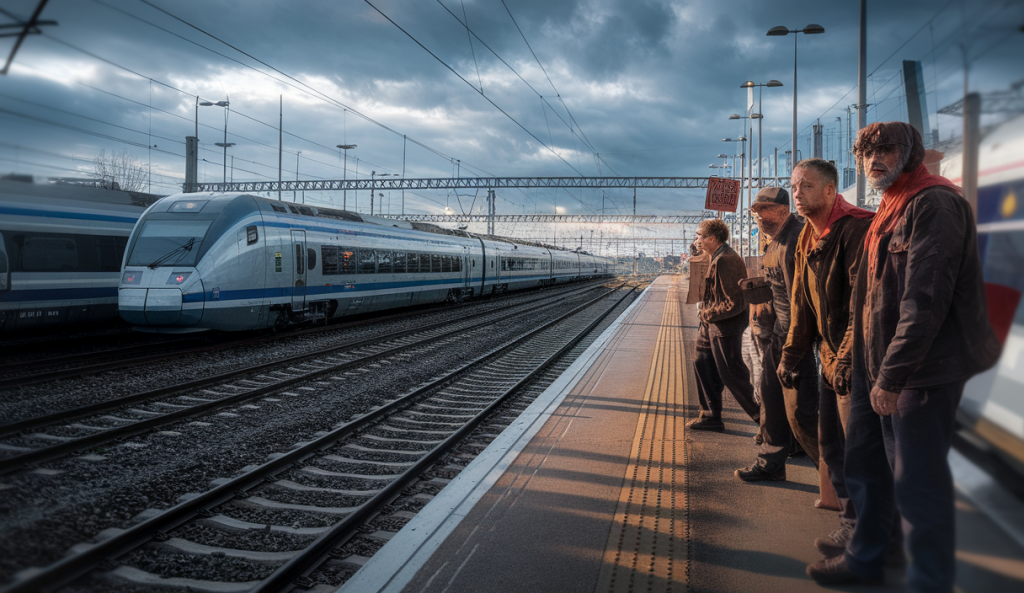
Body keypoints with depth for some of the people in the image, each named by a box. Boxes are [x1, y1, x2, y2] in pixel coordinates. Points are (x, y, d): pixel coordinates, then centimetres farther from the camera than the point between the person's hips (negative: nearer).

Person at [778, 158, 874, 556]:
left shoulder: (855, 228, -16)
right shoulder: (808, 237, 13)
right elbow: (802, 303, 17)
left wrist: (848, 357, -24)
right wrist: (793, 354, 15)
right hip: (829, 357, 9)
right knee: (830, 444, 14)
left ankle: (856, 526, 12)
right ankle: (851, 516, 28)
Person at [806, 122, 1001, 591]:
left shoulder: (933, 204, -15)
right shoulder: (889, 208, 16)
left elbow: (927, 298, -23)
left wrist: (892, 374, -24)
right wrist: (865, 361, 17)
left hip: (922, 371, -10)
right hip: (875, 363, 10)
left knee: (917, 481, 0)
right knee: (864, 466, 18)